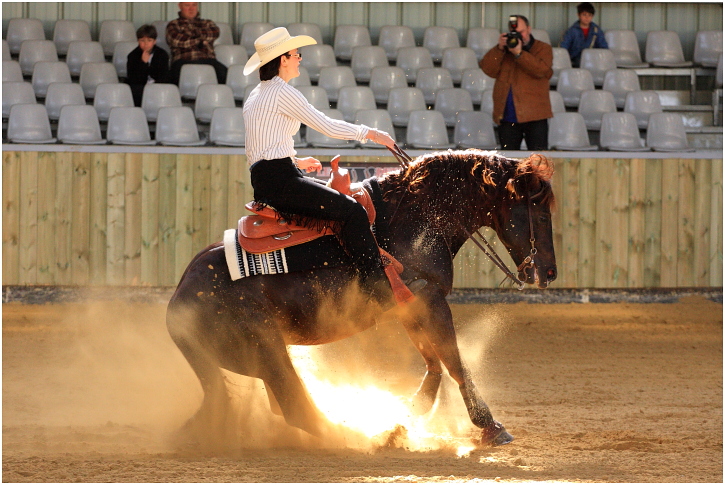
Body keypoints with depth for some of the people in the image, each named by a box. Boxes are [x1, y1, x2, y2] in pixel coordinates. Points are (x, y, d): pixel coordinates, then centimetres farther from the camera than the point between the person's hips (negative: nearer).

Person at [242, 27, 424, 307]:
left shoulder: (254, 98, 20)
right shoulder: (282, 93, -10)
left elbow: (254, 154, 23)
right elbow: (326, 126, -9)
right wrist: (369, 133, 2)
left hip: (262, 180, 11)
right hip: (280, 180, -11)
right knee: (352, 211, -15)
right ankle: (377, 286, -23)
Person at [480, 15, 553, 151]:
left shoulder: (543, 49, 5)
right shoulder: (502, 51, 16)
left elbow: (541, 69, -14)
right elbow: (488, 69, 1)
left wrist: (519, 53, -19)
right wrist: (499, 48, -11)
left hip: (534, 115, -4)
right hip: (507, 116, 4)